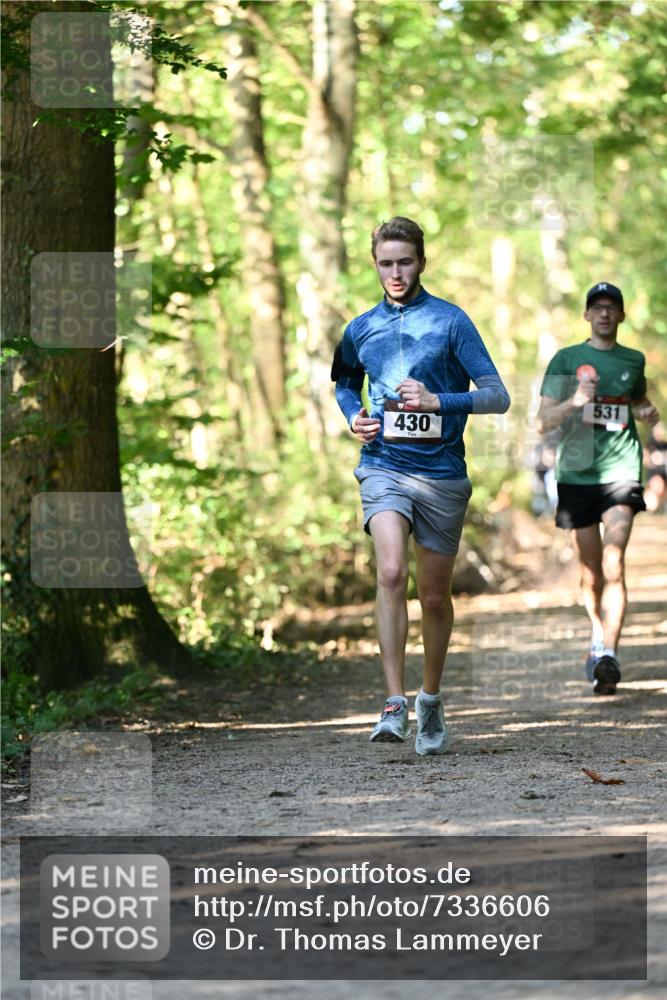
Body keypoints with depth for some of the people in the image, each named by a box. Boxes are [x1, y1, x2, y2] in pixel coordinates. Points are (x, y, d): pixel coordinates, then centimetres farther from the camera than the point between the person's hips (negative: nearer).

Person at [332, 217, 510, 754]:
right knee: (392, 572, -23)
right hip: (383, 466, 1)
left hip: (442, 472, -1)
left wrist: (438, 401, -17)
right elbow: (344, 381, 30)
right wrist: (354, 416, 9)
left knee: (435, 595, 8)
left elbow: (497, 396, -4)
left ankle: (432, 700, 30)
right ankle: (395, 703, -24)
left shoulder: (450, 320, -2)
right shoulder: (360, 329, 9)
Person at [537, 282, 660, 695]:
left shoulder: (634, 361, 12)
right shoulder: (566, 360, 6)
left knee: (614, 563, -17)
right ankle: (598, 638, 33)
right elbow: (544, 422, 2)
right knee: (591, 569, 8)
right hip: (577, 473, 0)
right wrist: (574, 401, -16)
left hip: (621, 471, 0)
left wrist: (649, 412, 8)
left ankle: (608, 654, -26)